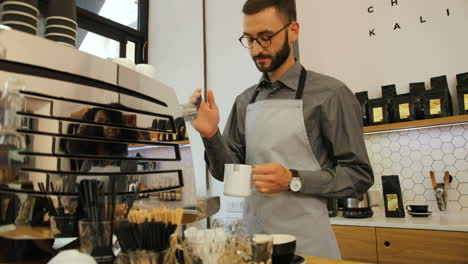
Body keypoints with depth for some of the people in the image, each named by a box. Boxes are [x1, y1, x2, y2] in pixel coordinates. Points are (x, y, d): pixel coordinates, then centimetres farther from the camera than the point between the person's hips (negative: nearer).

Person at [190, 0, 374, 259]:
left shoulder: (330, 94, -10)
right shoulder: (245, 102, 5)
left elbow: (359, 175, -9)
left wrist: (293, 181, -21)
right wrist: (211, 136, -13)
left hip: (307, 243, -4)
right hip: (252, 240, 5)